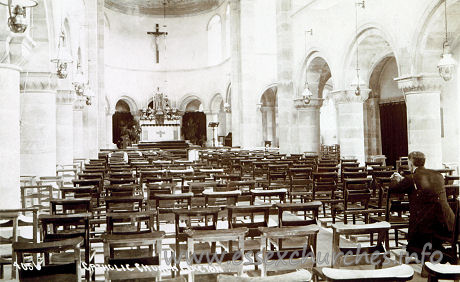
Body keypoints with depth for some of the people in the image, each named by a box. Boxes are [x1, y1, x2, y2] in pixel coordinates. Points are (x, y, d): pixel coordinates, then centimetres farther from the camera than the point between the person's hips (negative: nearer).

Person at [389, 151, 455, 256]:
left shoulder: (411, 179, -9)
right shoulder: (438, 175, 10)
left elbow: (392, 188, 4)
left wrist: (395, 179, 27)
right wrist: (403, 179, 35)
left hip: (424, 225, -6)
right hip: (446, 224, 6)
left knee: (412, 247, 17)